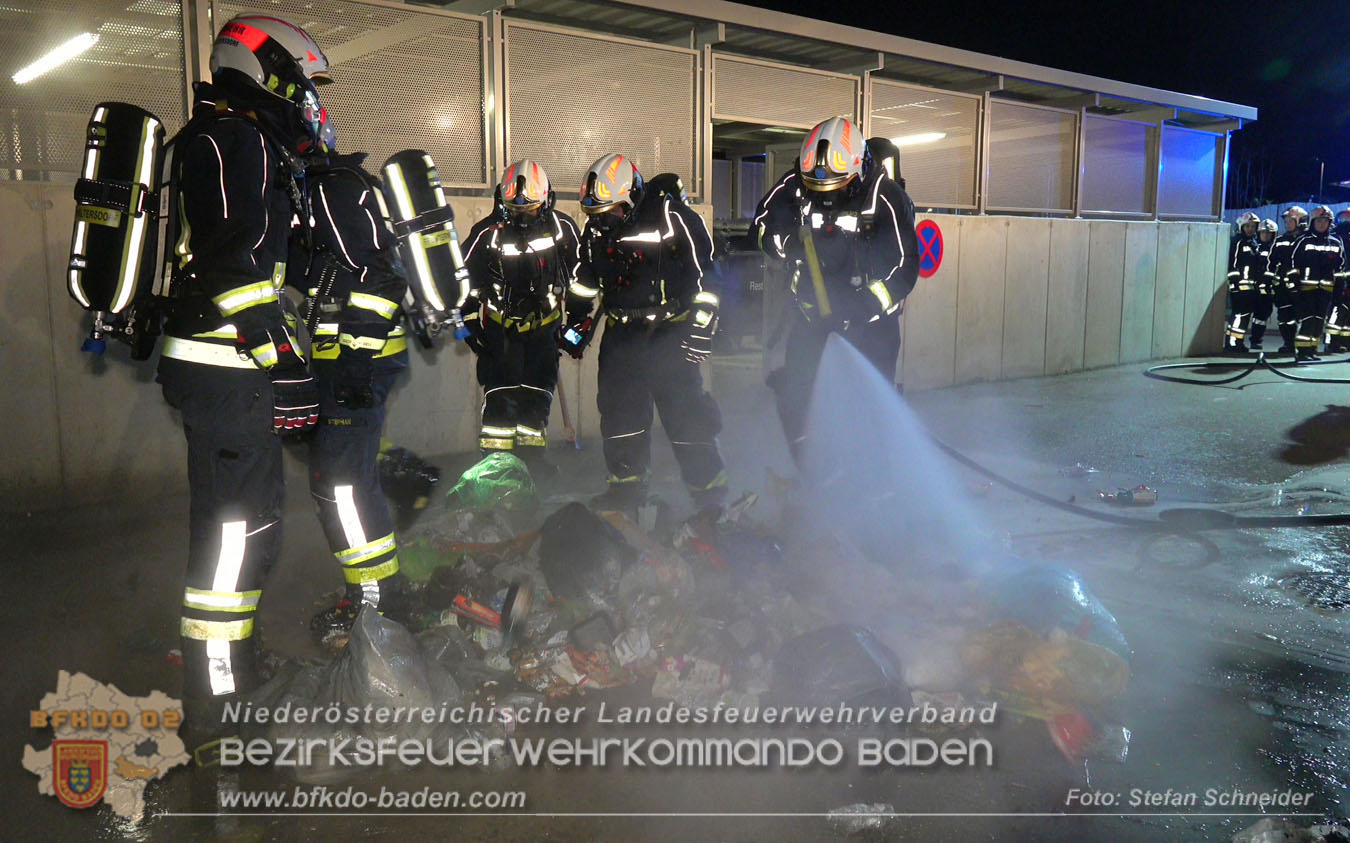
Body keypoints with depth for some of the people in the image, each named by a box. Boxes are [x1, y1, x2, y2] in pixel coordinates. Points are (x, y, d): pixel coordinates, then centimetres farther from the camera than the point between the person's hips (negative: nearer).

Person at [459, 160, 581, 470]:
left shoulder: (562, 228, -4)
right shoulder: (488, 233, -10)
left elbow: (578, 275, 9)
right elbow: (465, 280, -3)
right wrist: (470, 323, -3)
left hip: (543, 324, 2)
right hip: (499, 325, -2)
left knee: (539, 389, 4)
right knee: (500, 391, -6)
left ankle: (530, 452, 17)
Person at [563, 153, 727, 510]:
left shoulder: (673, 218, -13)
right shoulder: (596, 228, 8)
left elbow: (705, 276, -11)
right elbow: (585, 279, 22)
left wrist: (701, 329, -13)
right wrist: (577, 323, 19)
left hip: (669, 333, -6)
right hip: (621, 333, 6)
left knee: (685, 411, -6)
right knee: (619, 410, 7)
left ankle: (710, 488, 6)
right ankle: (627, 484, 21)